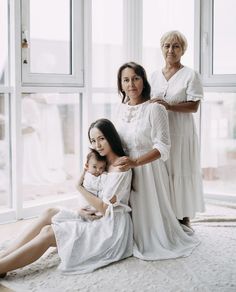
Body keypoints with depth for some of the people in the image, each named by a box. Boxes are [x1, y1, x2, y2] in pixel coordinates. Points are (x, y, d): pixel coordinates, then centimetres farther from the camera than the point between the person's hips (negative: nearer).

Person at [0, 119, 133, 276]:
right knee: (50, 214, -6)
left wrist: (80, 187, -7)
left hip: (113, 228, -9)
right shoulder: (106, 163, 14)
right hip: (100, 221, 9)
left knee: (48, 232, -20)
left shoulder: (120, 168, -15)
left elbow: (105, 208, -15)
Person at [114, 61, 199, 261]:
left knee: (151, 213, 1)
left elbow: (162, 147, -20)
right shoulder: (121, 109, 7)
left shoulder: (155, 109, -14)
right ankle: (137, 242, 32)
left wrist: (135, 162, -31)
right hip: (125, 170, 6)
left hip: (148, 170, -6)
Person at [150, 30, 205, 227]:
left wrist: (169, 106, -22)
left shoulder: (191, 75, -2)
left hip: (181, 132, -4)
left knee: (181, 172, -2)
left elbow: (194, 106, -10)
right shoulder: (155, 76, 14)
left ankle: (184, 219, 10)